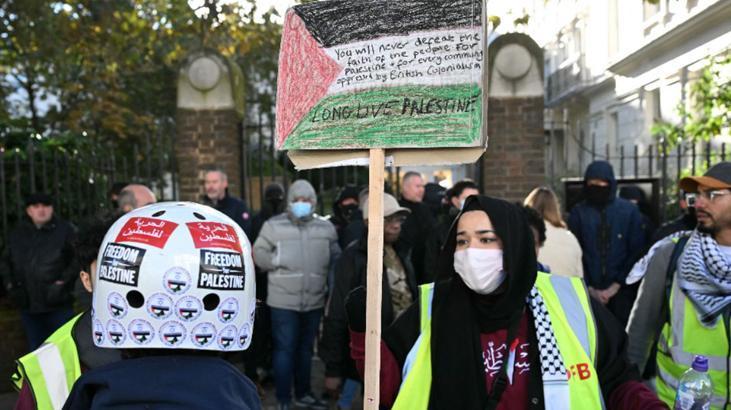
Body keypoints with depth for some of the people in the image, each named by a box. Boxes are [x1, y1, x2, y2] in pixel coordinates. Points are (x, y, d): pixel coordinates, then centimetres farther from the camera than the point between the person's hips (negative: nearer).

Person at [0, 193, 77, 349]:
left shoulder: (65, 230, -4)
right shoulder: (17, 234, 11)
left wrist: (65, 280, -16)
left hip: (58, 305, -5)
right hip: (28, 306, 5)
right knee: (35, 348, 16)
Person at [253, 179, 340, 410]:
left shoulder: (326, 228, 6)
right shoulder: (273, 225, -3)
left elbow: (336, 259, 10)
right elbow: (259, 253, -2)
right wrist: (276, 260, -18)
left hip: (314, 301, 4)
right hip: (284, 301, -4)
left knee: (306, 348, 18)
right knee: (285, 349, 1)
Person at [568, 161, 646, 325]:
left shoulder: (629, 211, 2)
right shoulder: (578, 213, 2)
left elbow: (637, 252, 1)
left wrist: (616, 285, -4)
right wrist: (589, 288, -4)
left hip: (621, 292, 0)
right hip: (589, 293, 0)